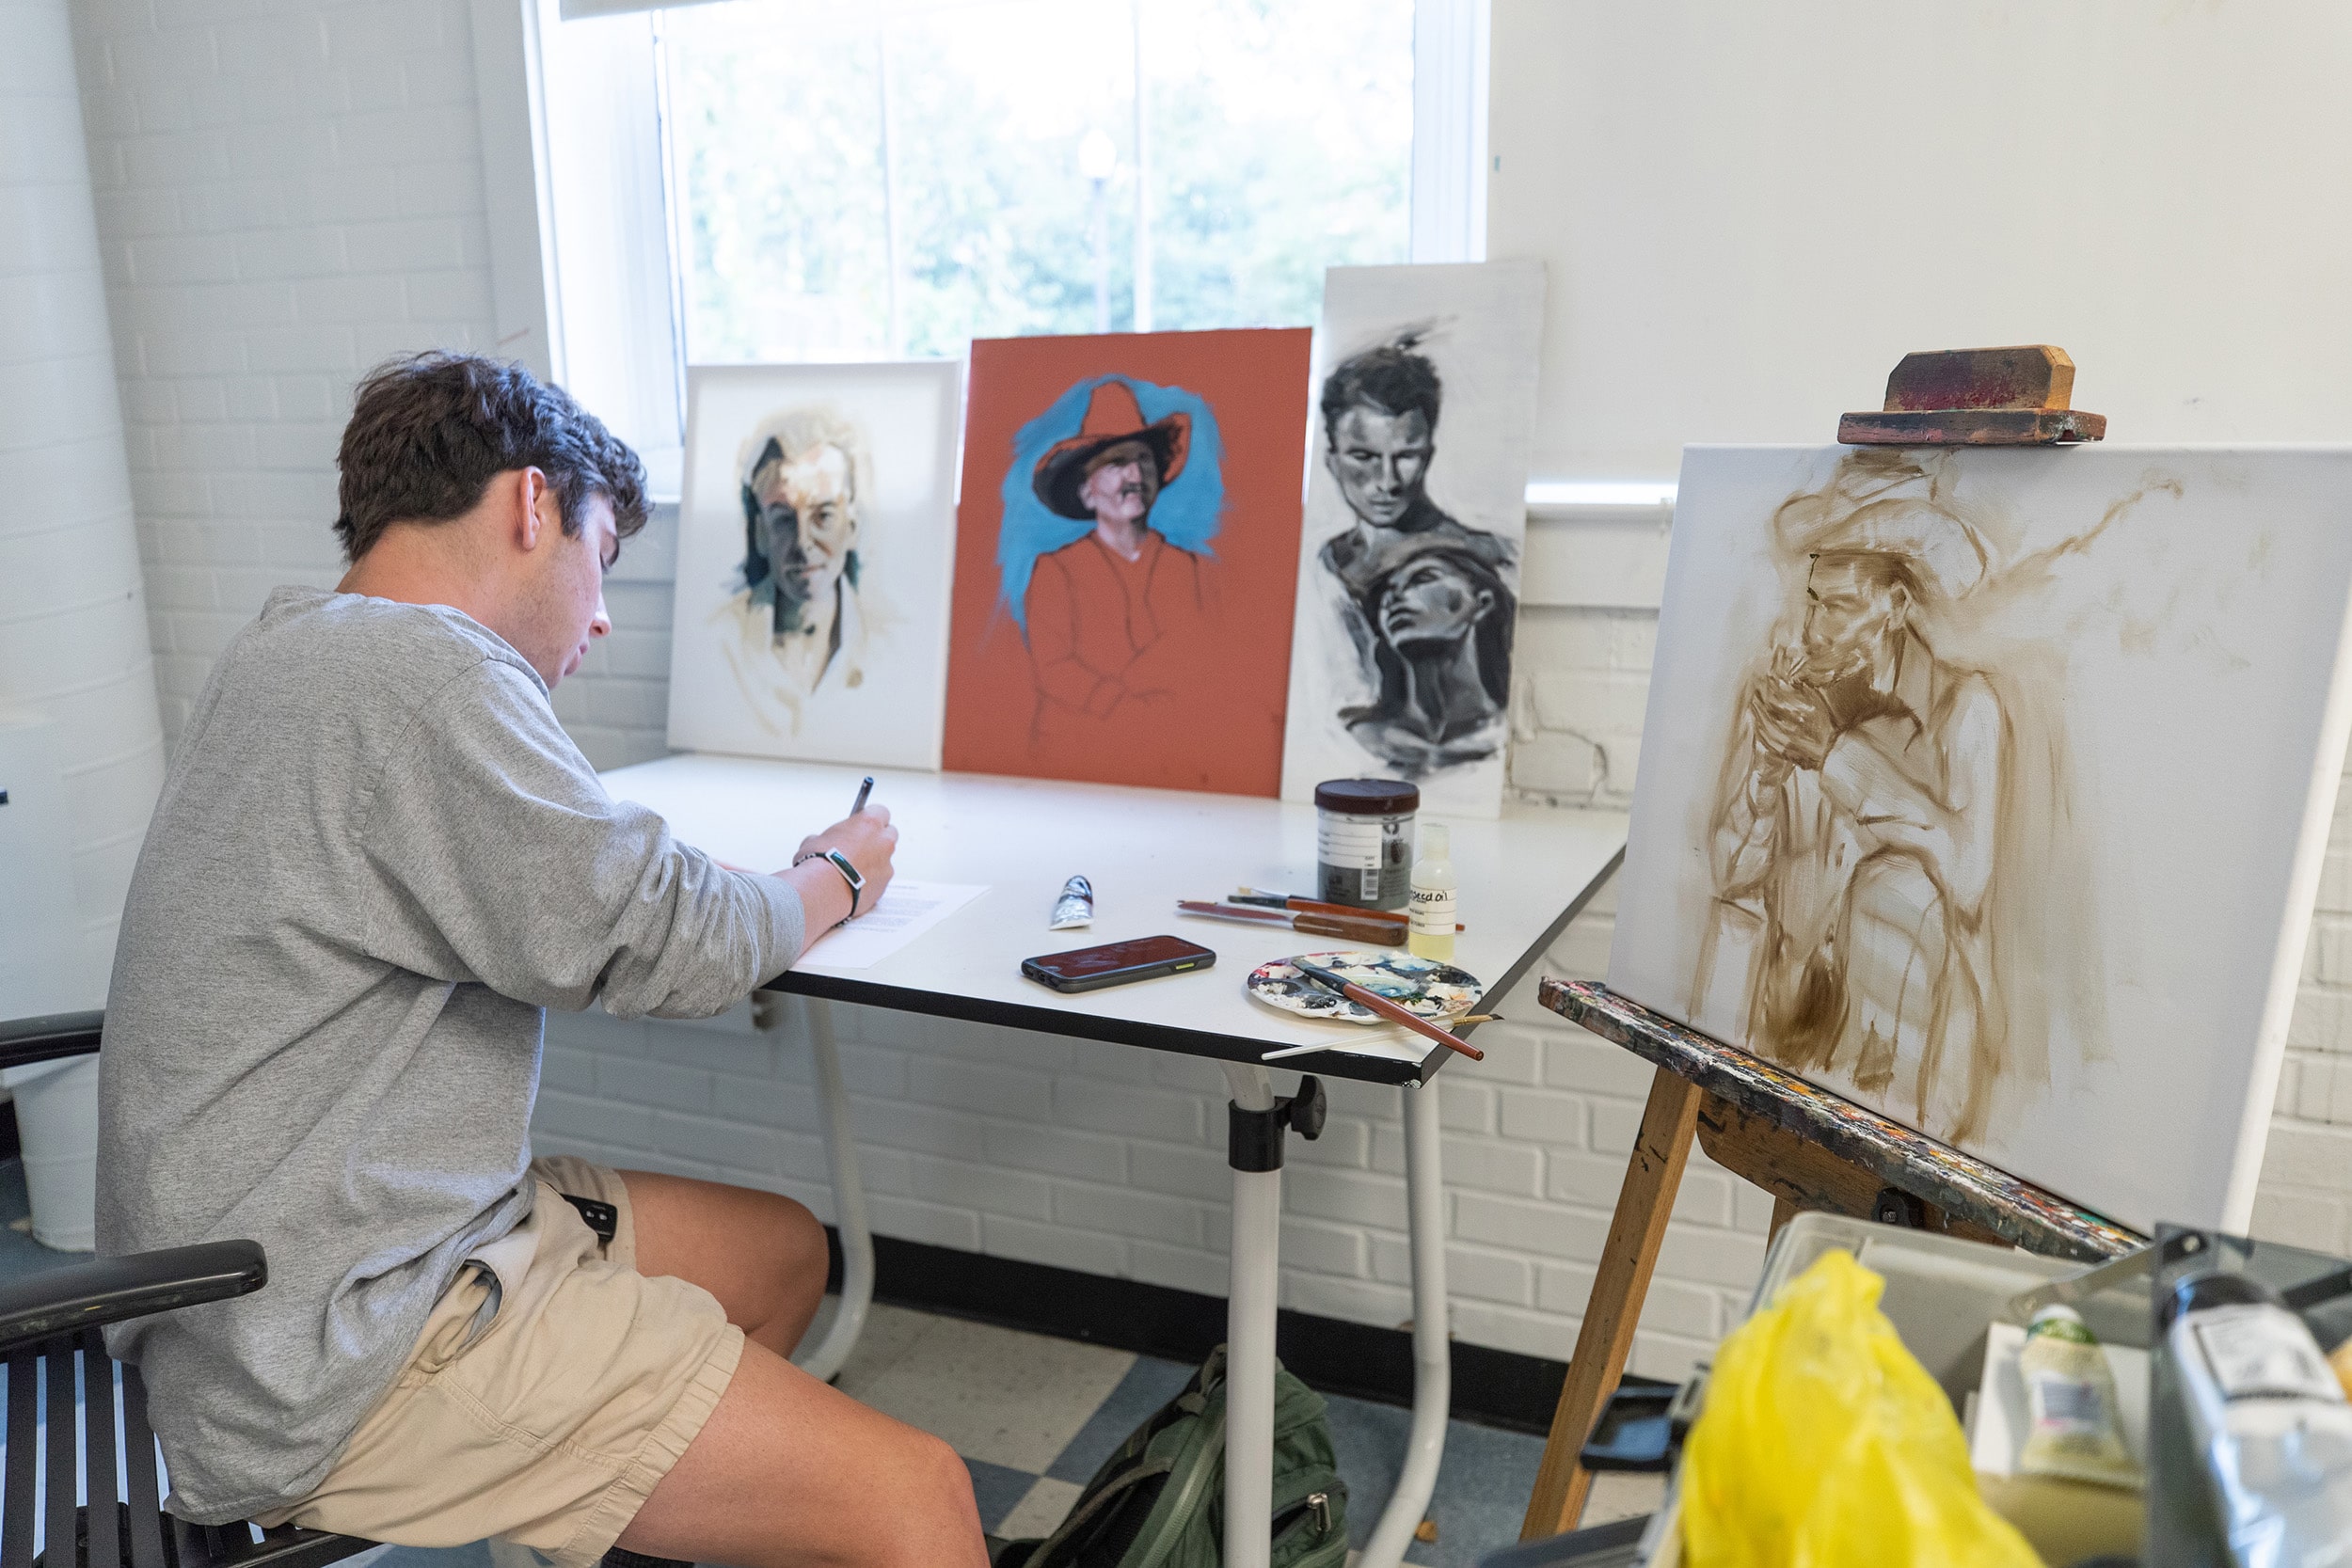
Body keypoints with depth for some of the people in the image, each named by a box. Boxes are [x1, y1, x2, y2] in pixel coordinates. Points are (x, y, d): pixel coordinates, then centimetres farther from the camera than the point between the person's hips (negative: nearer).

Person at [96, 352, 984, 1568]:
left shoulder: (294, 649, 12)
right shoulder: (422, 670, -21)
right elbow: (668, 945, -16)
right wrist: (834, 879, 3)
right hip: (337, 1364, -11)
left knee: (780, 1247, 21)